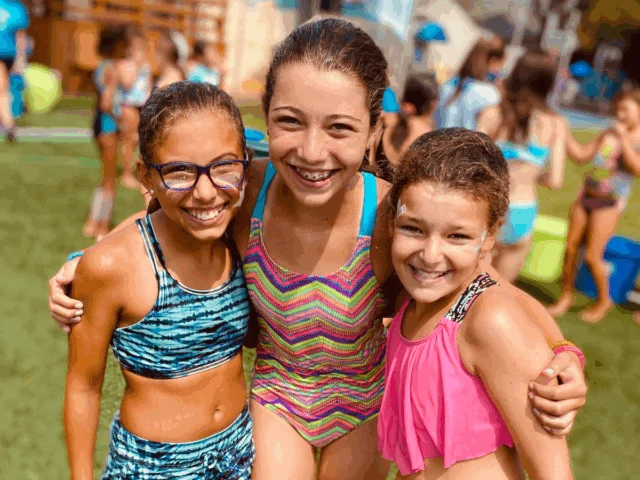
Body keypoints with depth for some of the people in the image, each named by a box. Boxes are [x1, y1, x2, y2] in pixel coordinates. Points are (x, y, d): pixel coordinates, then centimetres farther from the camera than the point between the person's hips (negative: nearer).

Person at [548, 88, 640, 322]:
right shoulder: (608, 134, 9)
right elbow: (581, 155, 10)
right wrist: (564, 132, 2)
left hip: (610, 201, -5)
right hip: (586, 195, 5)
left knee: (592, 256, -4)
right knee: (571, 248, 6)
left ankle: (604, 300, 20)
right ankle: (566, 296, 23)